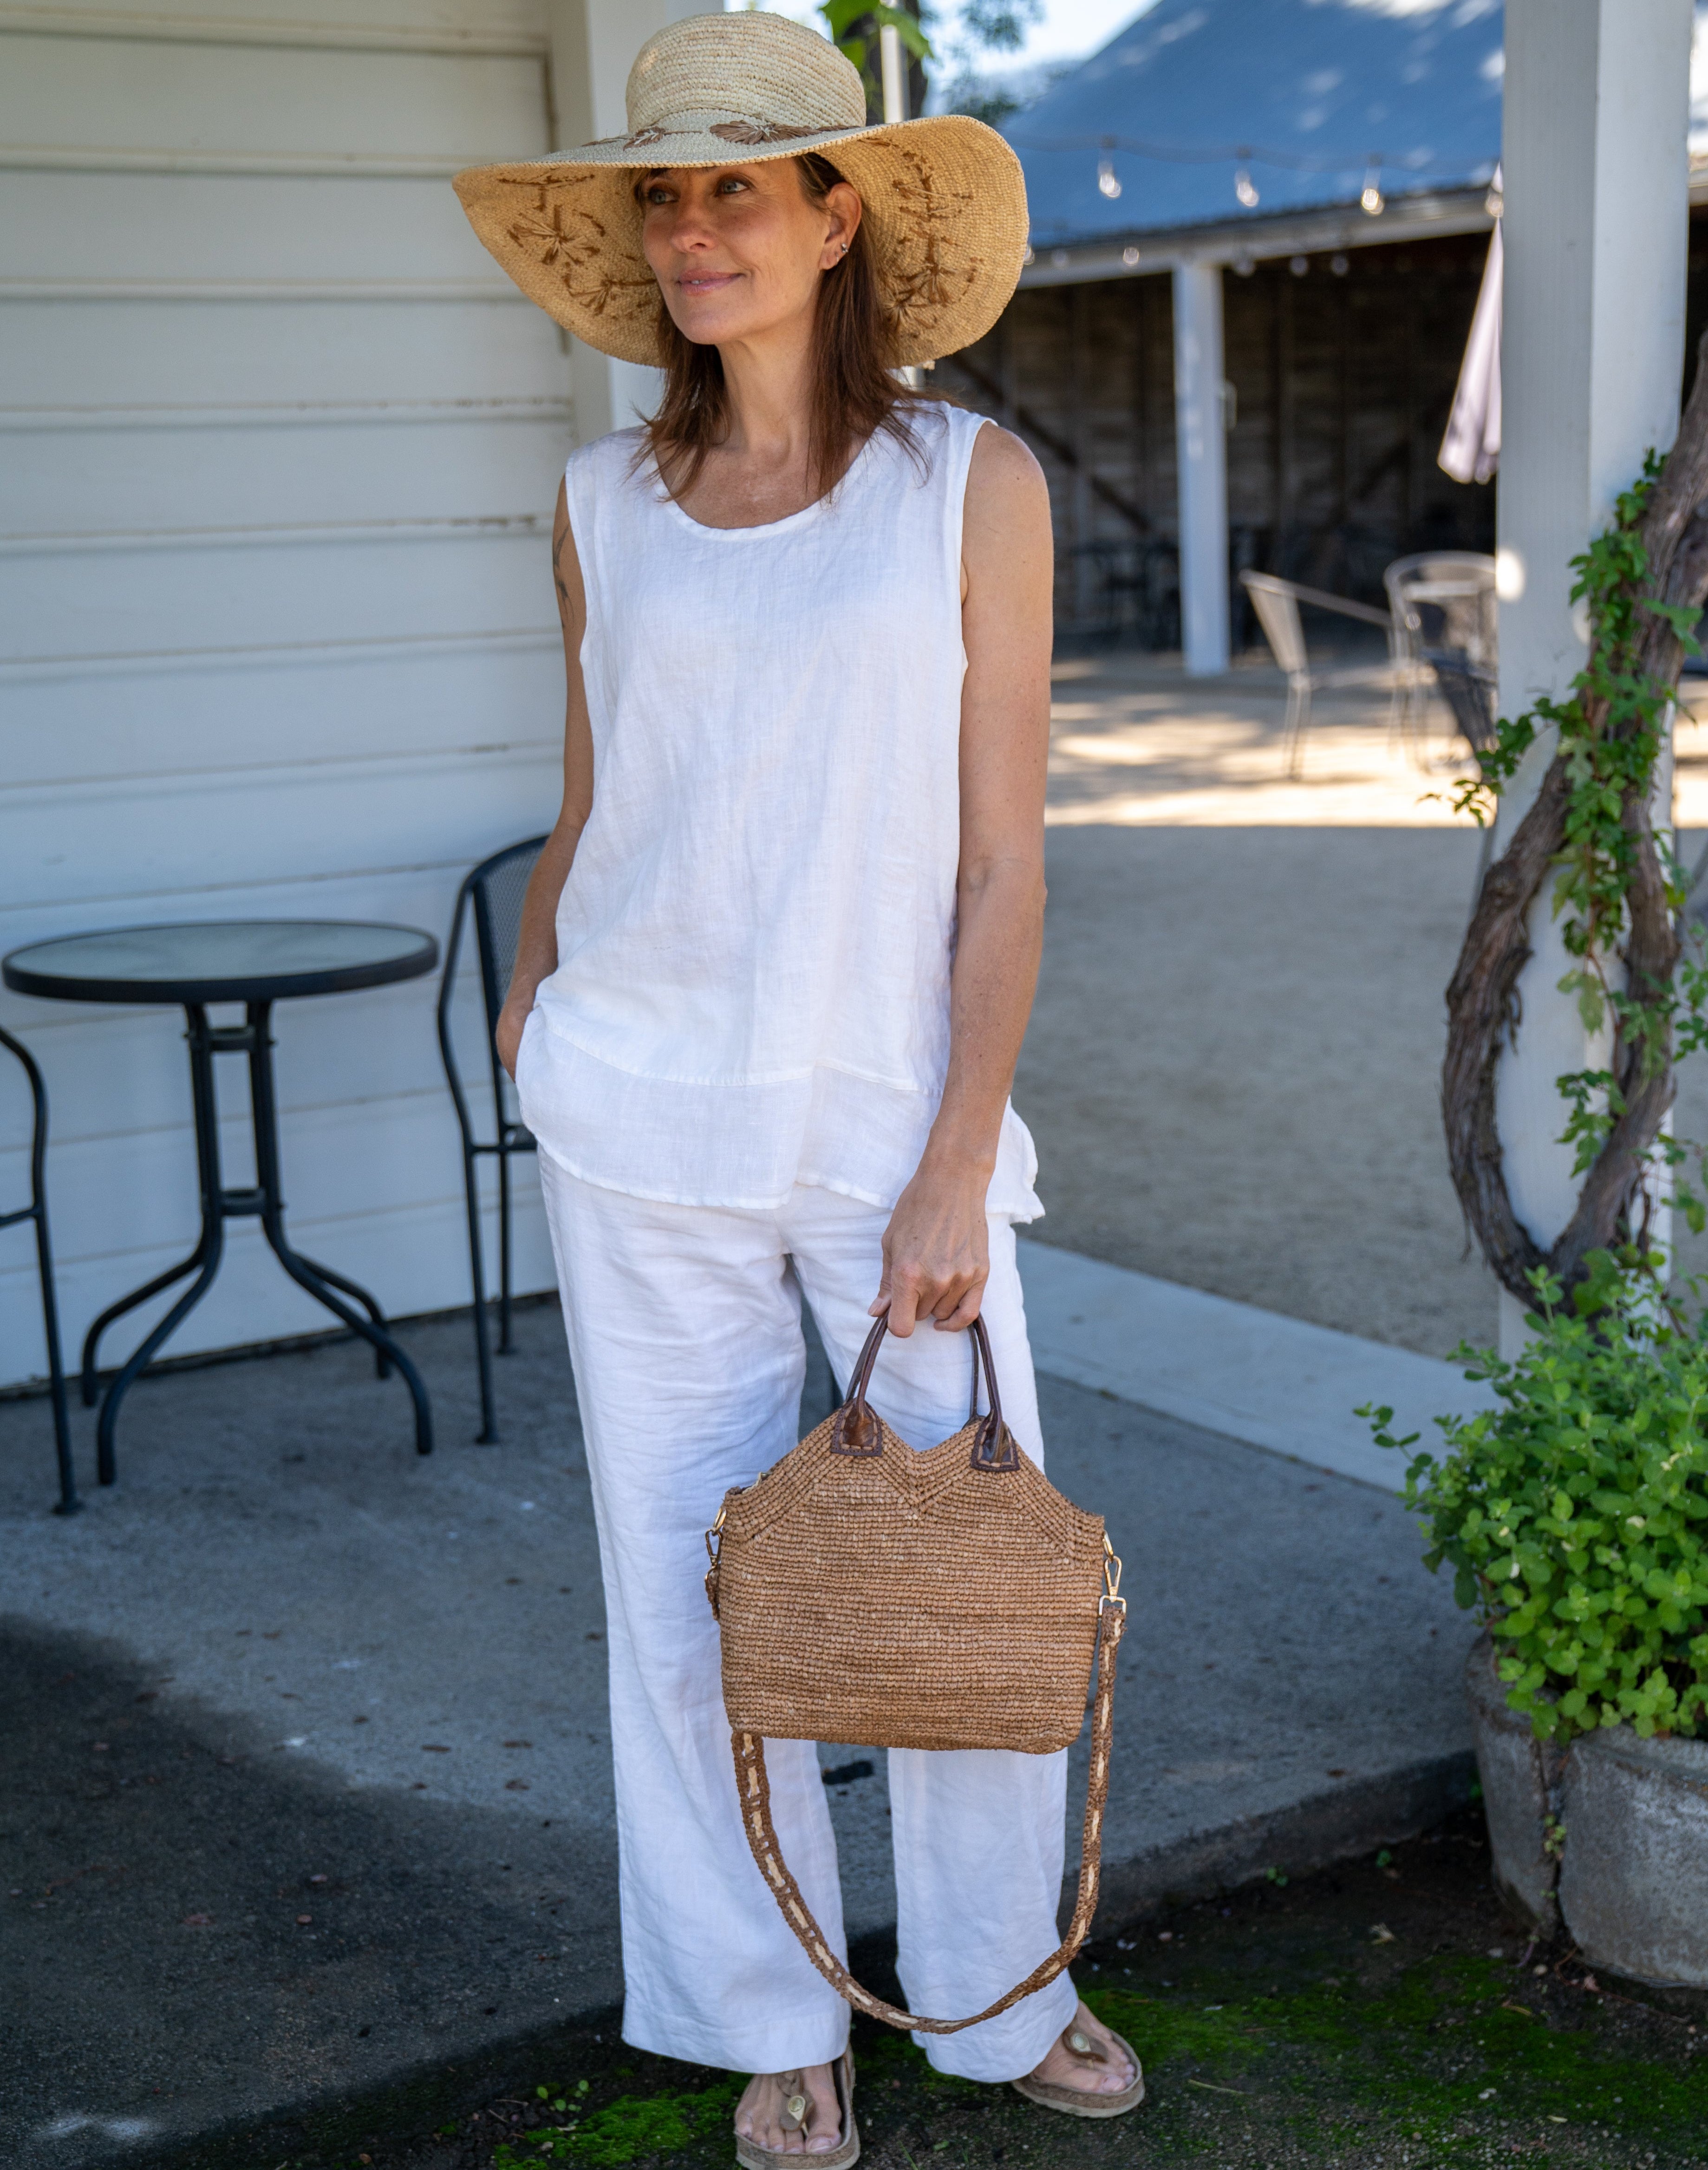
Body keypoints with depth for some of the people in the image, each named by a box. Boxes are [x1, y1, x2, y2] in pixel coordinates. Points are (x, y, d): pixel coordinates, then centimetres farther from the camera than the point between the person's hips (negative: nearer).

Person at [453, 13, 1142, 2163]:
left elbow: (1001, 861, -5)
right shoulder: (608, 505, 5)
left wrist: (955, 1170, -10)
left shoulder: (971, 486, -2)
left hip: (890, 1107, -2)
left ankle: (1000, 1985, 31)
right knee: (690, 1580, 8)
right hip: (643, 1118, 2)